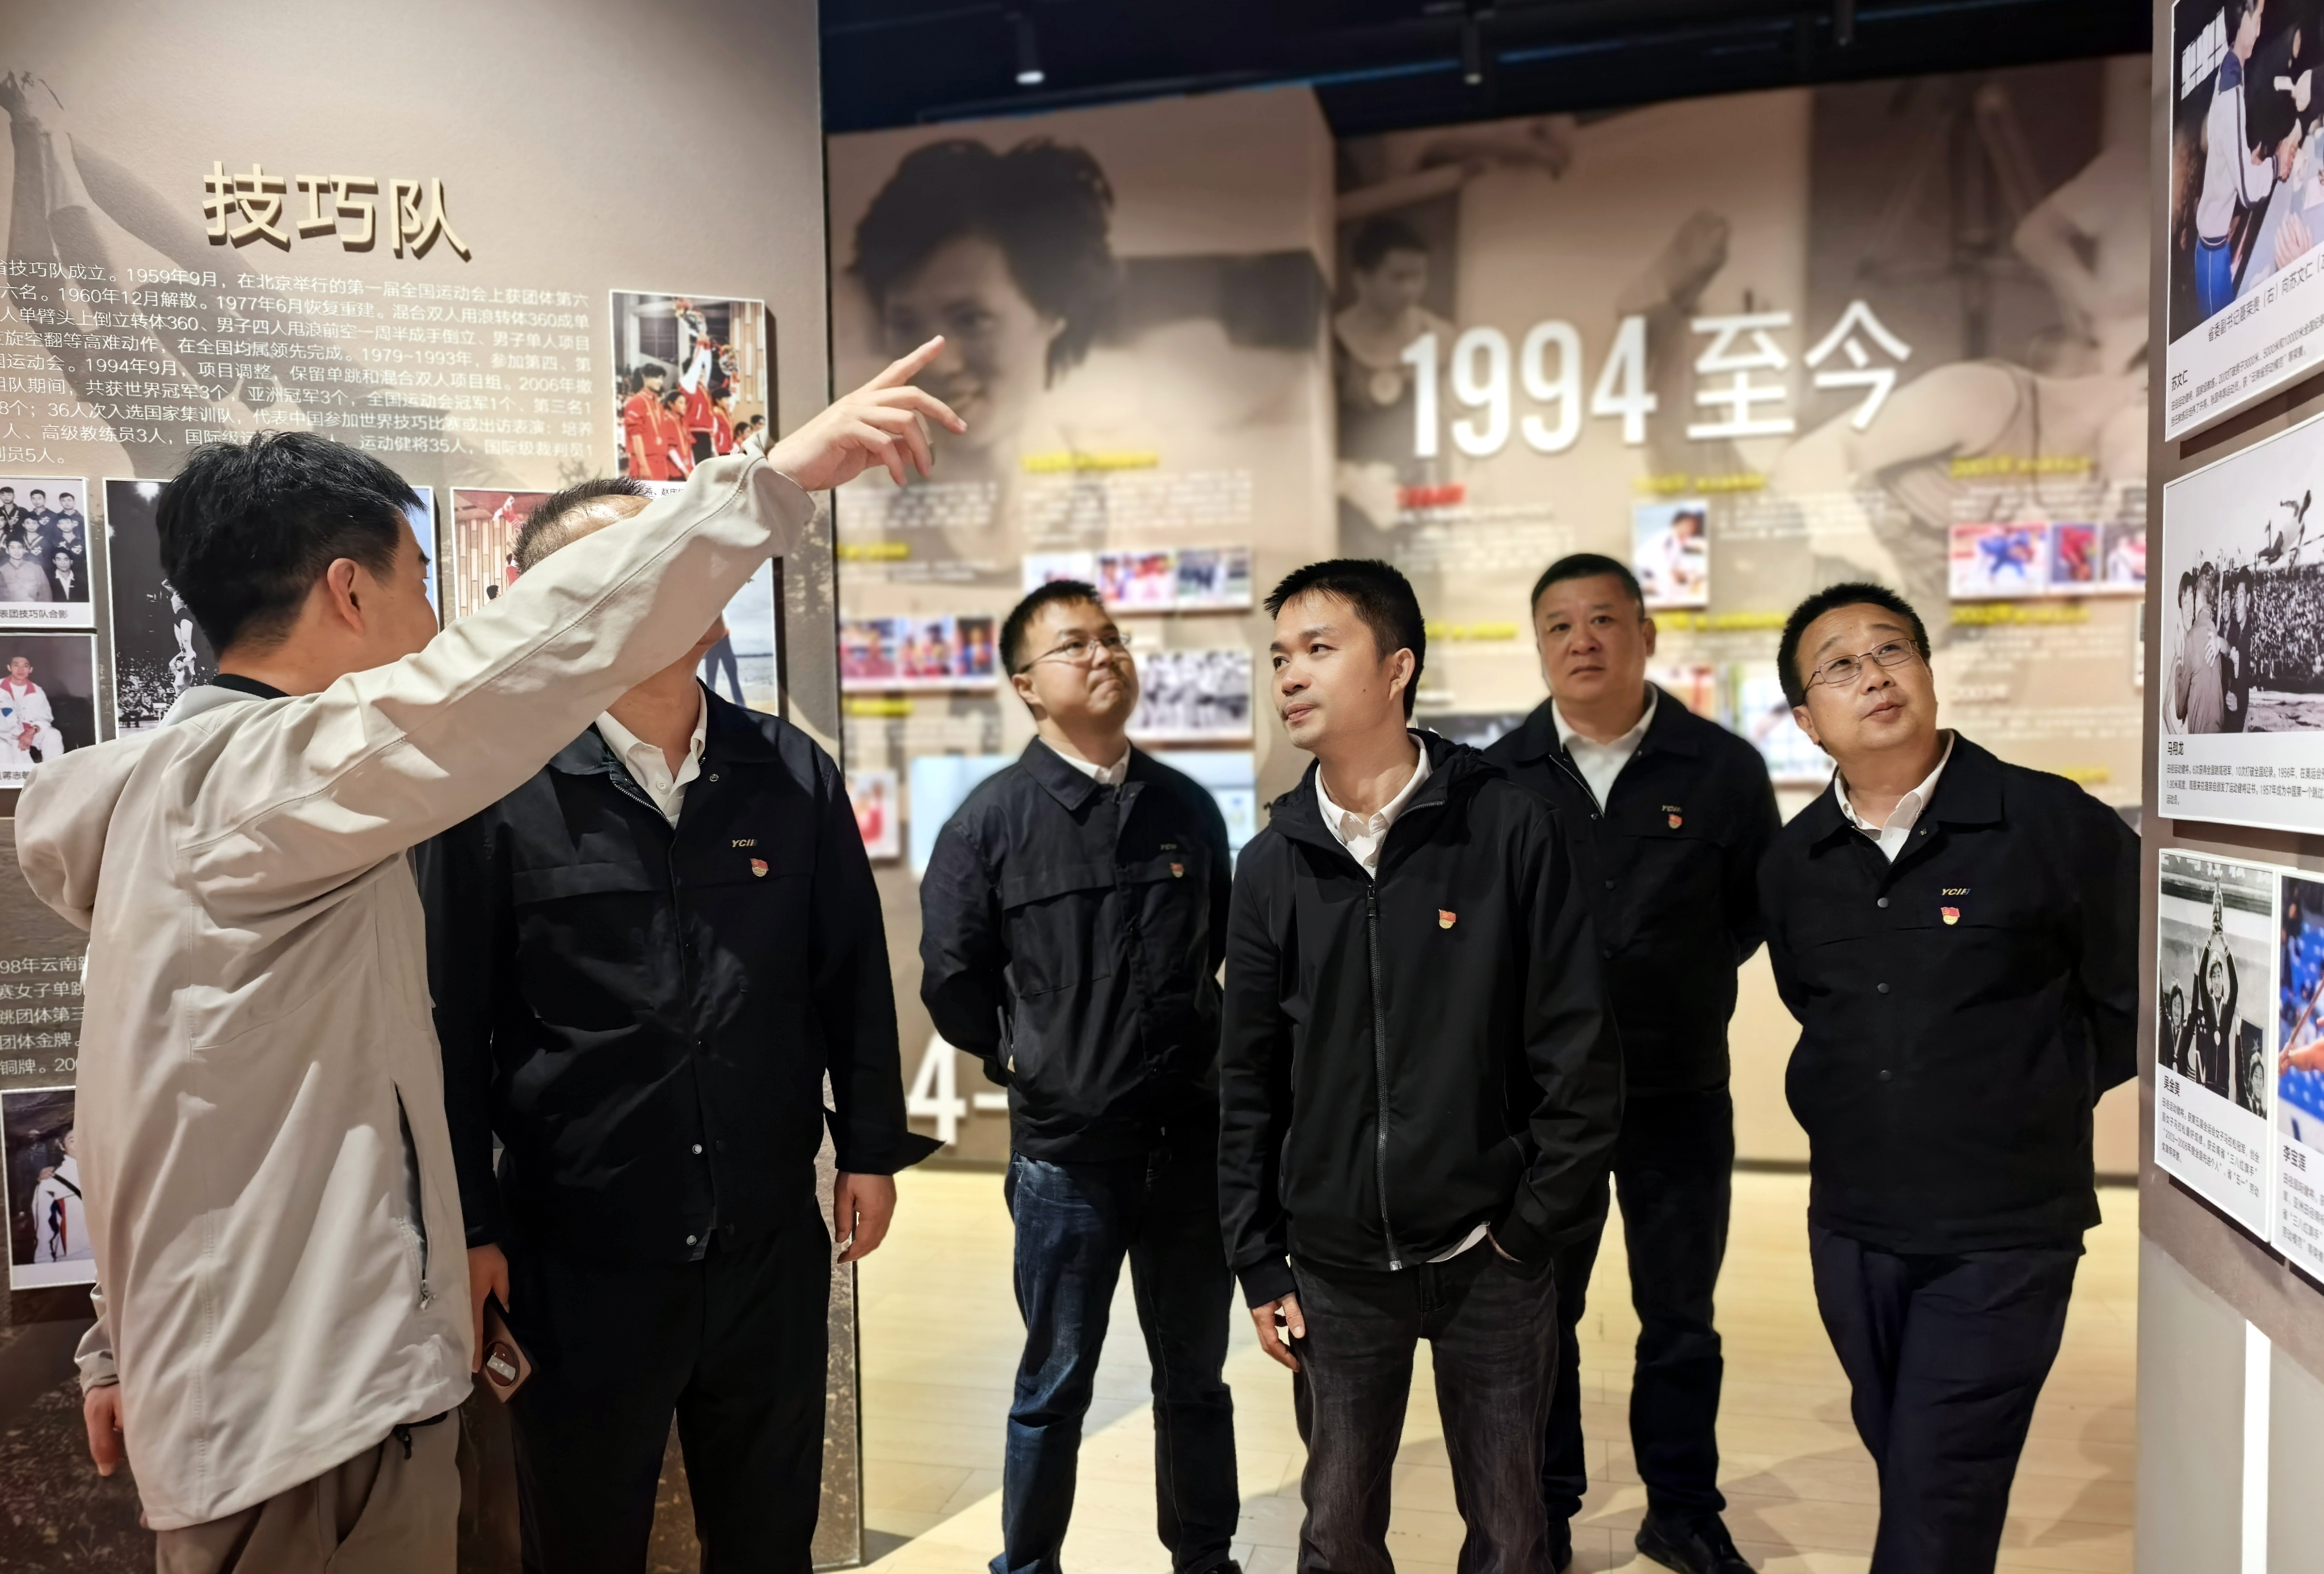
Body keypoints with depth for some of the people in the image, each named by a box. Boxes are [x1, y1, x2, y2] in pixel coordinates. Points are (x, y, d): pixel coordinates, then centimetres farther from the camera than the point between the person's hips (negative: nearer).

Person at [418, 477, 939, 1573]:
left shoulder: (794, 775, 1)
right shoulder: (500, 791, -10)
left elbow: (852, 978, 7)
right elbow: (451, 1024, -7)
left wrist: (871, 1149, 7)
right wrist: (469, 1227, -5)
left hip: (770, 1241, 3)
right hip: (578, 1256, -3)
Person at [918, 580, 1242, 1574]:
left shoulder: (1187, 807, 4)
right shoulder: (992, 819, -6)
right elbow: (953, 978, -2)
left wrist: (1218, 1063, 9)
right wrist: (1026, 1067, 4)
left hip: (1192, 1142, 3)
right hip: (1064, 1150, -3)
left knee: (1195, 1379, 17)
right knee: (1054, 1389, 12)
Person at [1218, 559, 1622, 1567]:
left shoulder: (1508, 828, -8)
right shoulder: (1272, 866, 2)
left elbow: (1579, 1045, -7)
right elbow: (1248, 1084, 6)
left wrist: (1539, 1224, -8)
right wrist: (1258, 1264, 5)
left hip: (1488, 1259, -2)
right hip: (1336, 1267, 3)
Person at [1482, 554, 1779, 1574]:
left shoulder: (1722, 767, -4)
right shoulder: (1499, 776, -2)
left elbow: (1762, 906, 6)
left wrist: (1693, 975, -2)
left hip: (1681, 1090, 0)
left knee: (1681, 1316, 15)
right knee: (1540, 1313, 13)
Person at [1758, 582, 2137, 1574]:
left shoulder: (2057, 825, -12)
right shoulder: (1793, 861, 2)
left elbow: (2135, 1001, -3)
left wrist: (2034, 1103, 1)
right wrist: (1860, 1108, 10)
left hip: (2005, 1232, -5)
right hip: (1850, 1227, 5)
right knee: (1905, 1473, 20)